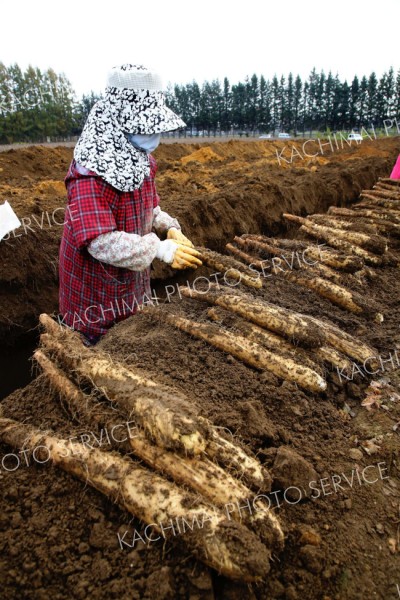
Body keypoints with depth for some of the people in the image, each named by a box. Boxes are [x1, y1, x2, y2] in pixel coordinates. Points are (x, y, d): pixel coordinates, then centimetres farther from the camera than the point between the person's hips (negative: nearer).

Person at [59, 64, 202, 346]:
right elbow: (101, 242, -33)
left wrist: (170, 228, -7)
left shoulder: (139, 160, 2)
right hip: (97, 298, -8)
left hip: (134, 287, 8)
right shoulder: (91, 172, -26)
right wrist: (160, 249, -32)